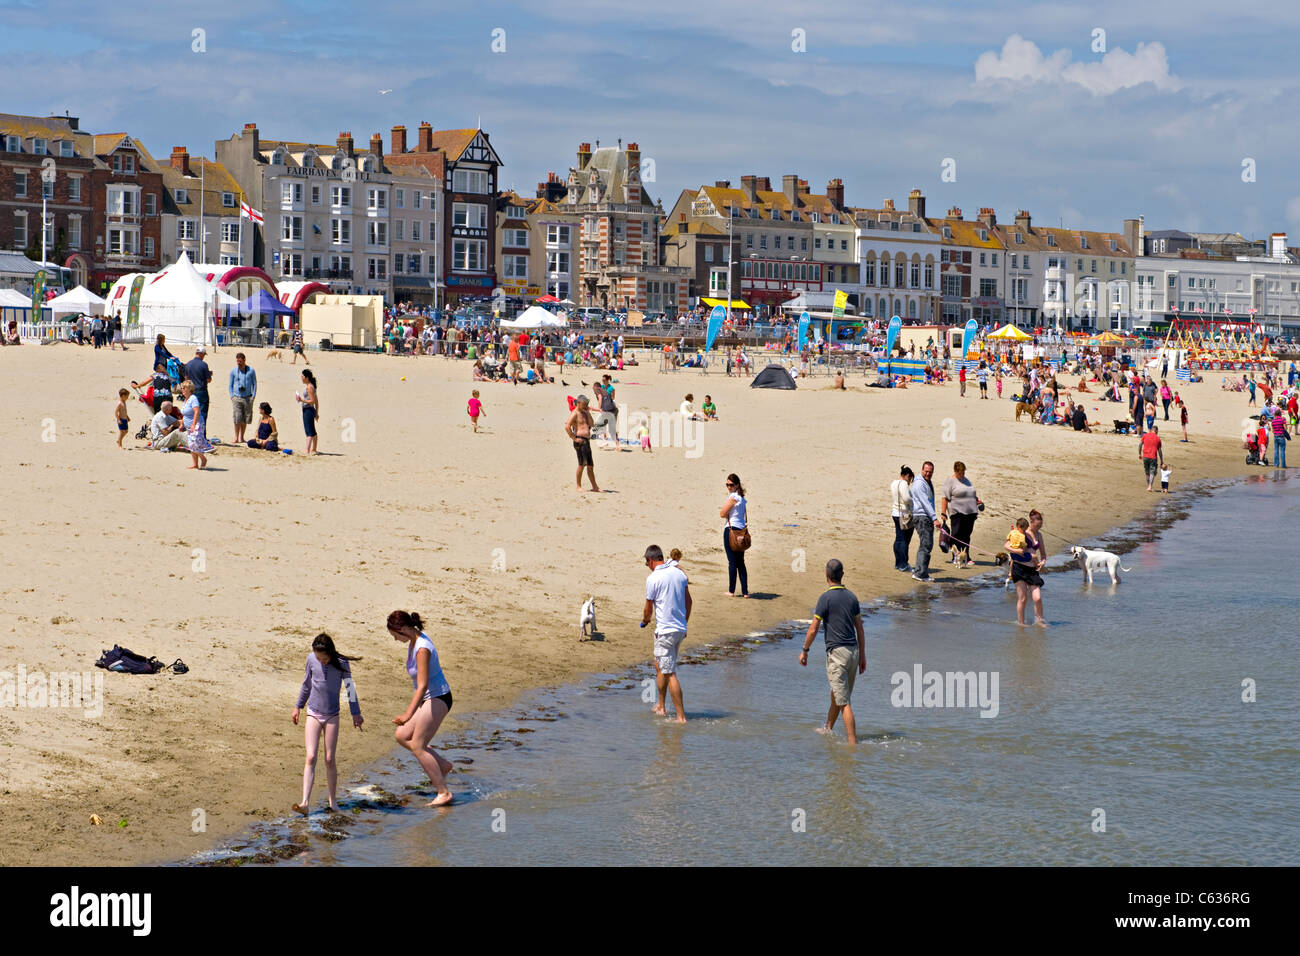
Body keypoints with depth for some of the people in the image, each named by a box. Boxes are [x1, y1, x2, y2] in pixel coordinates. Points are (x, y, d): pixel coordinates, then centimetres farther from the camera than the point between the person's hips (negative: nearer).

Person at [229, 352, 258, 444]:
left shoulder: (251, 371, 4)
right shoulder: (233, 371, 6)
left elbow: (254, 384, 9)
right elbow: (230, 385, 13)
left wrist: (253, 395, 0)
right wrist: (231, 396, 3)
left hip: (248, 398, 0)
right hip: (237, 397, 0)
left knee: (245, 418, 3)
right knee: (237, 417, -11)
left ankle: (242, 437, 13)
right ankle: (236, 437, -7)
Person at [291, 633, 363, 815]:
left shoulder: (341, 663, -11)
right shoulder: (311, 659, -5)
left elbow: (349, 687, 1)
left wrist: (356, 713, 4)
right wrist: (298, 707, 19)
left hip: (332, 716, -1)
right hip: (313, 713, 1)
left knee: (329, 759, 2)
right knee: (311, 757, -9)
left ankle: (333, 800, 19)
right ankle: (305, 803, -16)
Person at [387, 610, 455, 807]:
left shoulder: (422, 649, -25)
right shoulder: (414, 640, 5)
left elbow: (422, 686, -28)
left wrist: (409, 714, -29)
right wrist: (413, 703, 27)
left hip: (438, 698, -10)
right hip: (428, 698, 10)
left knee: (417, 746, -8)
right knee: (401, 736, 9)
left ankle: (444, 792, -3)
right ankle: (442, 764, 18)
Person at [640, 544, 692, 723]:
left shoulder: (653, 578, -12)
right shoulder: (679, 573, 7)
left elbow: (648, 608, -5)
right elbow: (688, 601, 13)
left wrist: (645, 621, 17)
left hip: (665, 631, -8)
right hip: (680, 629, 8)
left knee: (670, 673, -5)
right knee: (659, 665, 24)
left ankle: (681, 717, -8)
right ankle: (661, 706, 32)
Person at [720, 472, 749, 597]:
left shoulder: (733, 497, -13)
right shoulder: (742, 497, 13)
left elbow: (722, 514, -12)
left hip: (730, 529, -8)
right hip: (741, 530, 8)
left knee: (732, 562, -2)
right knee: (740, 562, 10)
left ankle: (731, 590, 4)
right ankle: (745, 591, 8)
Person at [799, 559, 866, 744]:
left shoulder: (826, 597, -11)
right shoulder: (852, 596, 8)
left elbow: (813, 629, -9)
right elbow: (859, 628, 13)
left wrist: (804, 651, 4)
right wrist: (862, 656, 19)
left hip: (837, 652, -7)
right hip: (853, 651, 7)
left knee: (844, 702, -7)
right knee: (836, 693, 26)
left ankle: (853, 743, -12)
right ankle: (828, 729, 43)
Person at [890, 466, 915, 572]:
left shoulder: (893, 483, 13)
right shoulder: (903, 484, -16)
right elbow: (906, 498, -24)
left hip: (896, 512, 9)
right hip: (905, 514, -9)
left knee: (898, 539, 13)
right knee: (905, 540, -5)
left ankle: (897, 563, 17)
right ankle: (903, 565, -5)